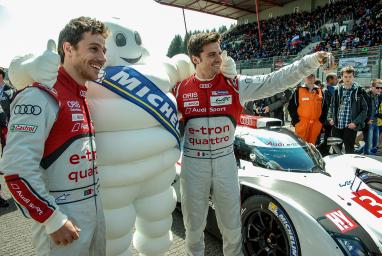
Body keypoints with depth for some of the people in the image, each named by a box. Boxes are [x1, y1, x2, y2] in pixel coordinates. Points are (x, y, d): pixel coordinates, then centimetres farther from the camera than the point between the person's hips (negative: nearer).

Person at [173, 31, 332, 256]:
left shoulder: (235, 85, -6)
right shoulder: (180, 89, -4)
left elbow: (272, 82, -14)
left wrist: (310, 62, -22)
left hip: (226, 162, 0)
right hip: (193, 164, 0)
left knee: (232, 226, 17)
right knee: (194, 225, 19)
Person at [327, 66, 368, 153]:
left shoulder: (359, 91, -3)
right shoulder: (337, 90, 7)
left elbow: (364, 109, -1)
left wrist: (356, 122, -11)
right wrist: (330, 118, 2)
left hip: (350, 127, -3)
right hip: (336, 126, 3)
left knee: (349, 151, 3)